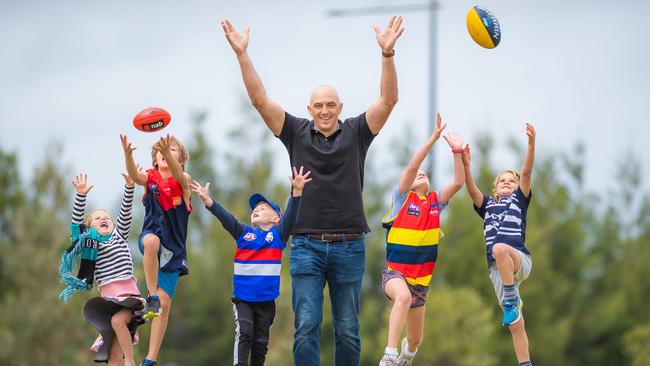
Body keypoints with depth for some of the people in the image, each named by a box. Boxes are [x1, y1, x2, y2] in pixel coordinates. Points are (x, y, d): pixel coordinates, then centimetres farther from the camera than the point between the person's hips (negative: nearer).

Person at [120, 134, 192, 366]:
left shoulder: (183, 182, -2)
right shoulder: (150, 178, 2)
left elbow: (178, 174, -26)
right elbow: (134, 175, -21)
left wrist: (167, 151, -48)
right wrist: (127, 154, -43)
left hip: (173, 248, 1)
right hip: (152, 234, 0)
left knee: (165, 303, -5)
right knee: (152, 241, -39)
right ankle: (152, 297, -29)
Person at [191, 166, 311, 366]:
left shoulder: (278, 235, 2)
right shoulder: (243, 233, 6)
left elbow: (290, 216, -12)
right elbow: (225, 217, -5)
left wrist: (297, 192, -28)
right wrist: (207, 200, -20)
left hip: (266, 300, 0)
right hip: (242, 297, 0)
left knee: (260, 341, 7)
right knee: (244, 332, -16)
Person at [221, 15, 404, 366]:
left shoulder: (356, 132, 6)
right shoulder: (297, 132, 6)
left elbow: (388, 99, -6)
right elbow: (260, 100, -1)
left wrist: (387, 53, -20)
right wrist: (242, 54, -11)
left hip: (349, 246, 0)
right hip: (306, 245, 0)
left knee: (347, 330, 6)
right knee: (306, 328, -6)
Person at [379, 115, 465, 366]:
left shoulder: (436, 202, 10)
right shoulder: (402, 197, 0)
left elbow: (458, 182, -3)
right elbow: (412, 166, -15)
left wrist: (457, 150, -11)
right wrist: (434, 137, -19)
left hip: (421, 277, 5)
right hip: (394, 271, -5)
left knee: (415, 339, 12)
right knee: (404, 296, -40)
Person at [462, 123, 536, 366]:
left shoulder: (519, 200, 15)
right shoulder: (487, 205, 23)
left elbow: (527, 171, 1)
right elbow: (471, 188, 6)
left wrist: (531, 143, -13)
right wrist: (465, 164, -10)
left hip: (520, 260, -3)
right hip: (497, 268, 4)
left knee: (499, 249, -37)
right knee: (514, 324, -2)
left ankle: (513, 299, -24)